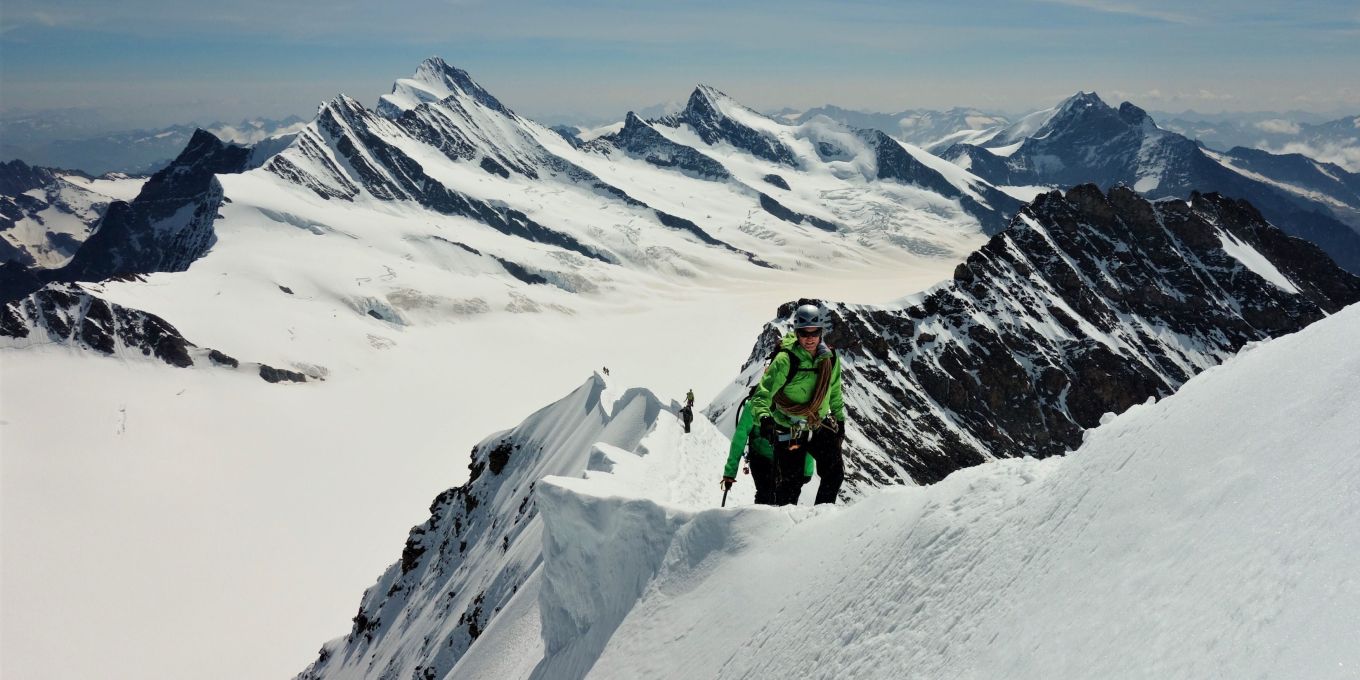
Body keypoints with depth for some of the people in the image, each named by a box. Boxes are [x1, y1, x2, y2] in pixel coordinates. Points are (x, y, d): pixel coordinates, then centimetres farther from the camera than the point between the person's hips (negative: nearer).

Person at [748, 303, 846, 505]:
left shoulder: (830, 359, -2)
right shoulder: (785, 360, -19)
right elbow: (763, 393, -24)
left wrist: (839, 419, 21)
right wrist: (764, 418, -40)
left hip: (819, 426, 5)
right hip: (788, 431, -5)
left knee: (835, 473, 0)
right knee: (790, 483, -4)